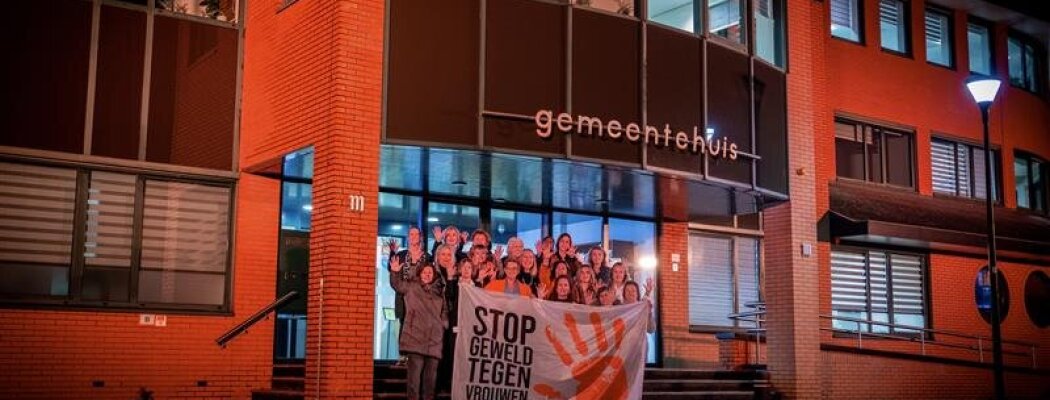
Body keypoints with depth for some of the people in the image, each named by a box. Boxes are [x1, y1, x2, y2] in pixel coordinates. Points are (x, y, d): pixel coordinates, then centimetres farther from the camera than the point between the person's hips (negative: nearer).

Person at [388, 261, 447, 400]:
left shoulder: (439, 291, 17)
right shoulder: (411, 286, 8)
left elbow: (444, 311, 22)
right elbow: (397, 285, -8)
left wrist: (444, 325, 8)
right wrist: (395, 273, -25)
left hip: (434, 338, 4)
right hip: (416, 336, -4)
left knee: (431, 371, 7)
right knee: (415, 369, -9)